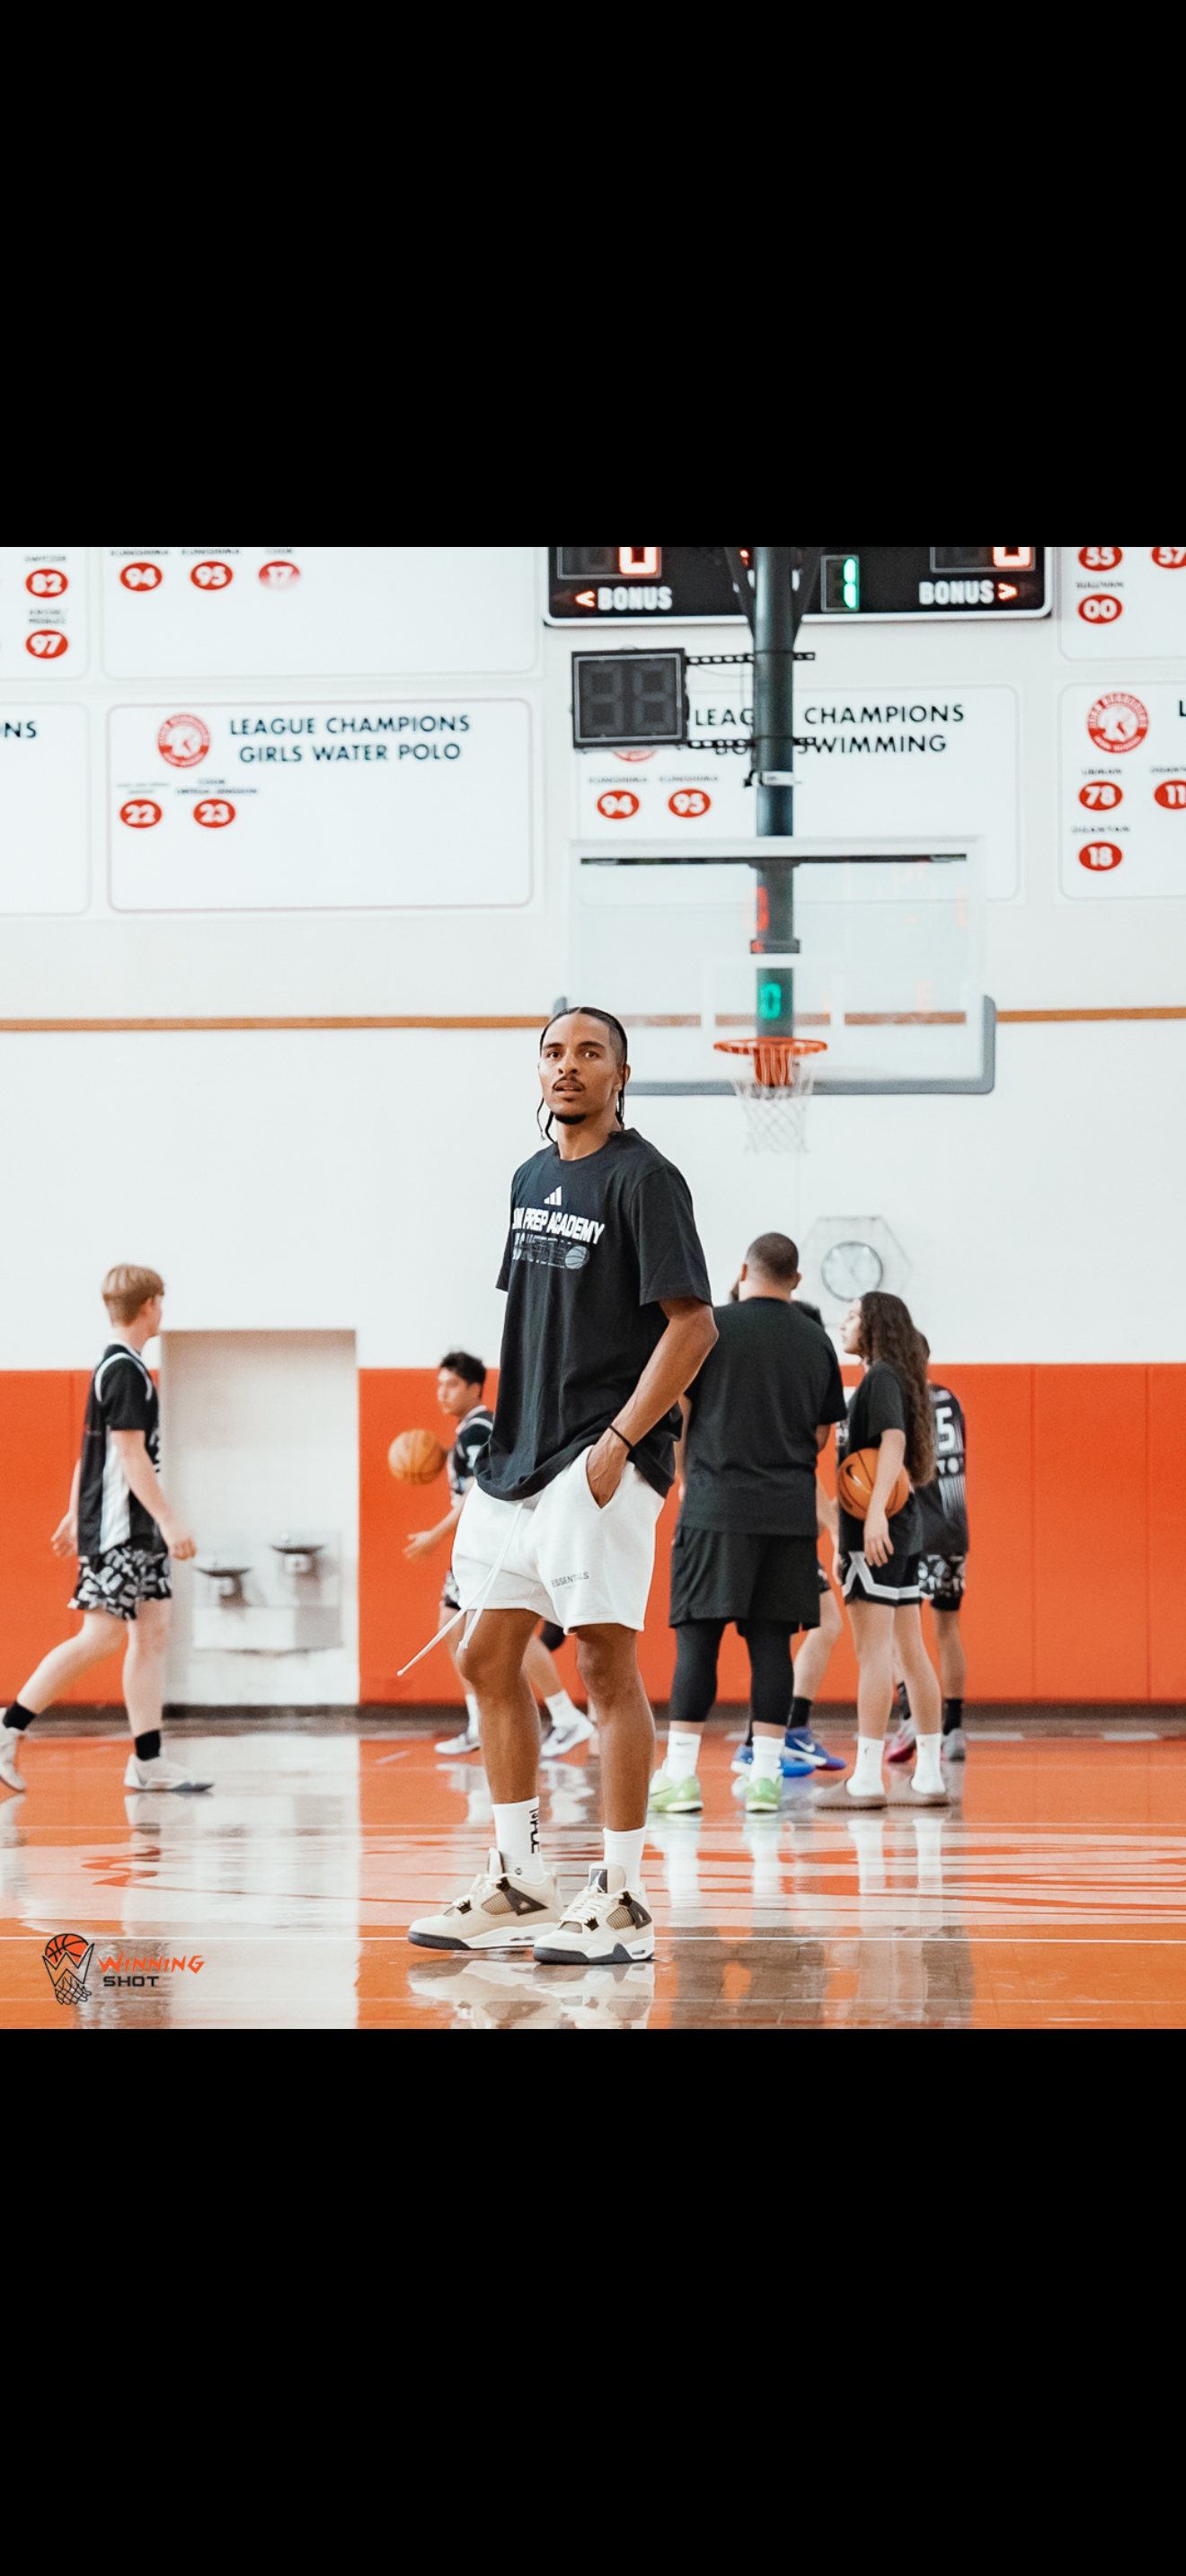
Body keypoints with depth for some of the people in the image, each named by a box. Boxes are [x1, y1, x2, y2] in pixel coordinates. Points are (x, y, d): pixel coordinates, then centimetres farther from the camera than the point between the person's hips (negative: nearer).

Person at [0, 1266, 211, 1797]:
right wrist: (169, 1519, -21)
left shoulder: (113, 1367, 16)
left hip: (136, 1532, 10)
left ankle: (148, 1761, 4)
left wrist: (74, 1515, 26)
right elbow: (130, 1453, -20)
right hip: (117, 1529, -10)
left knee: (152, 1633, 6)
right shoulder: (125, 1370, -14)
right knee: (101, 1637, -11)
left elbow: (90, 1449, 22)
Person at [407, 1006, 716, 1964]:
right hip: (519, 1454, 8)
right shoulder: (532, 1179, 15)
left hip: (600, 1461, -8)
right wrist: (505, 1430, 16)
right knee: (489, 1656, 9)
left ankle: (622, 1901, -2)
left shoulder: (644, 1178, -9)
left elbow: (693, 1324, -14)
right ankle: (519, 1880, 18)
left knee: (606, 1661, -6)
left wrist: (618, 1441, -20)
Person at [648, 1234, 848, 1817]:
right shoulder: (817, 1342, 9)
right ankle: (765, 1774, 2)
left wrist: (685, 1479, 13)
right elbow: (822, 1436, 15)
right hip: (792, 1508, 3)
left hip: (718, 1504, -3)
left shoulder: (711, 1326, -3)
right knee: (770, 1640, 4)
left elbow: (674, 1413, -1)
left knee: (697, 1637, -1)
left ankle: (680, 1772, -4)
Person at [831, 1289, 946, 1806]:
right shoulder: (890, 1378, 20)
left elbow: (893, 1440, -24)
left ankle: (867, 1777, -12)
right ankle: (930, 1775, 11)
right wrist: (844, 1542, 24)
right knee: (911, 1651, 9)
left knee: (873, 1650, -10)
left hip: (879, 1529, -10)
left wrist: (875, 1512, -34)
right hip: (900, 1529, 10)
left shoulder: (881, 1377, -8)